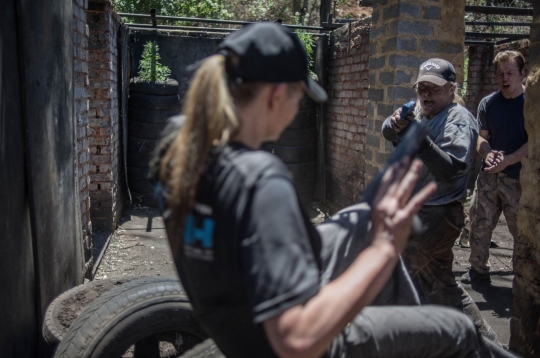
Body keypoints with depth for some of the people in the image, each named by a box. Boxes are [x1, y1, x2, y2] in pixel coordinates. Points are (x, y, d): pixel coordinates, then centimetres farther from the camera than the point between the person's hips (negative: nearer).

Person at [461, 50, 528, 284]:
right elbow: (481, 136, 6)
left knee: (520, 229, 3)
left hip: (518, 177, -3)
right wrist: (487, 153, -17)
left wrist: (507, 160, -23)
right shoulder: (488, 103, 7)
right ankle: (478, 269, 23)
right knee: (481, 225, 8)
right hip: (489, 175, 4)